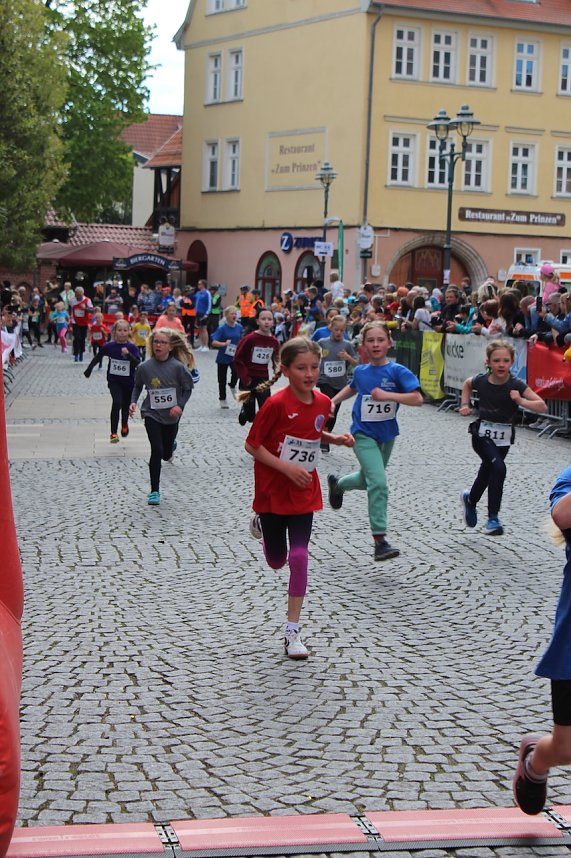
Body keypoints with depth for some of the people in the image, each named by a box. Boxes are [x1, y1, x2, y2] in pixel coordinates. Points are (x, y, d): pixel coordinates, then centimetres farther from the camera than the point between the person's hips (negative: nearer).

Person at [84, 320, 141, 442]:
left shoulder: (132, 347, -11)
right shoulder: (109, 346, -8)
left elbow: (137, 363, -21)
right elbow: (98, 357, 8)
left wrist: (128, 354, -36)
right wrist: (89, 370, 15)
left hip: (129, 382, 1)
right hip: (114, 380, -1)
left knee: (126, 405, 16)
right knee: (117, 403, -20)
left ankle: (124, 424, 49)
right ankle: (113, 433, -14)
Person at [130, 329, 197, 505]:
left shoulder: (178, 367, -15)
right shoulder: (144, 367, -11)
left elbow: (187, 388, -4)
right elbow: (137, 386, 6)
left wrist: (180, 405, -18)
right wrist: (133, 402, -9)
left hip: (171, 416, 1)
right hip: (152, 414, -1)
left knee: (166, 454, 15)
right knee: (157, 451, -13)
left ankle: (171, 445, 56)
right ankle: (154, 491, 1)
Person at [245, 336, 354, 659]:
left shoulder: (323, 403, -2)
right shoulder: (277, 404, -19)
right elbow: (252, 445, -15)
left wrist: (336, 439, -1)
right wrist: (288, 468, -22)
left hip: (304, 493, 3)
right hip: (272, 491, -3)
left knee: (299, 557, -7)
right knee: (276, 561, 11)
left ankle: (293, 631, 1)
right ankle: (261, 522, 47)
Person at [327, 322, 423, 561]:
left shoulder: (397, 371, -12)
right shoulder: (360, 371, -2)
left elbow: (417, 398, -24)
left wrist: (387, 395, -30)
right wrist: (334, 401, 13)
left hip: (387, 434, 2)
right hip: (364, 434, -2)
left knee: (368, 480, 22)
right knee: (378, 482, -19)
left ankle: (337, 484, 56)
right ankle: (380, 541, -16)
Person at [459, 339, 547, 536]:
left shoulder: (516, 385, -17)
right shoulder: (481, 381, -13)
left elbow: (542, 406, -20)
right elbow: (467, 384, 13)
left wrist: (520, 401, -32)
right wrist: (465, 404, 2)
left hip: (503, 437, 2)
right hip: (482, 434, -2)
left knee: (487, 472, 17)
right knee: (498, 468, -23)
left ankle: (470, 499, 50)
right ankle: (493, 518, -15)